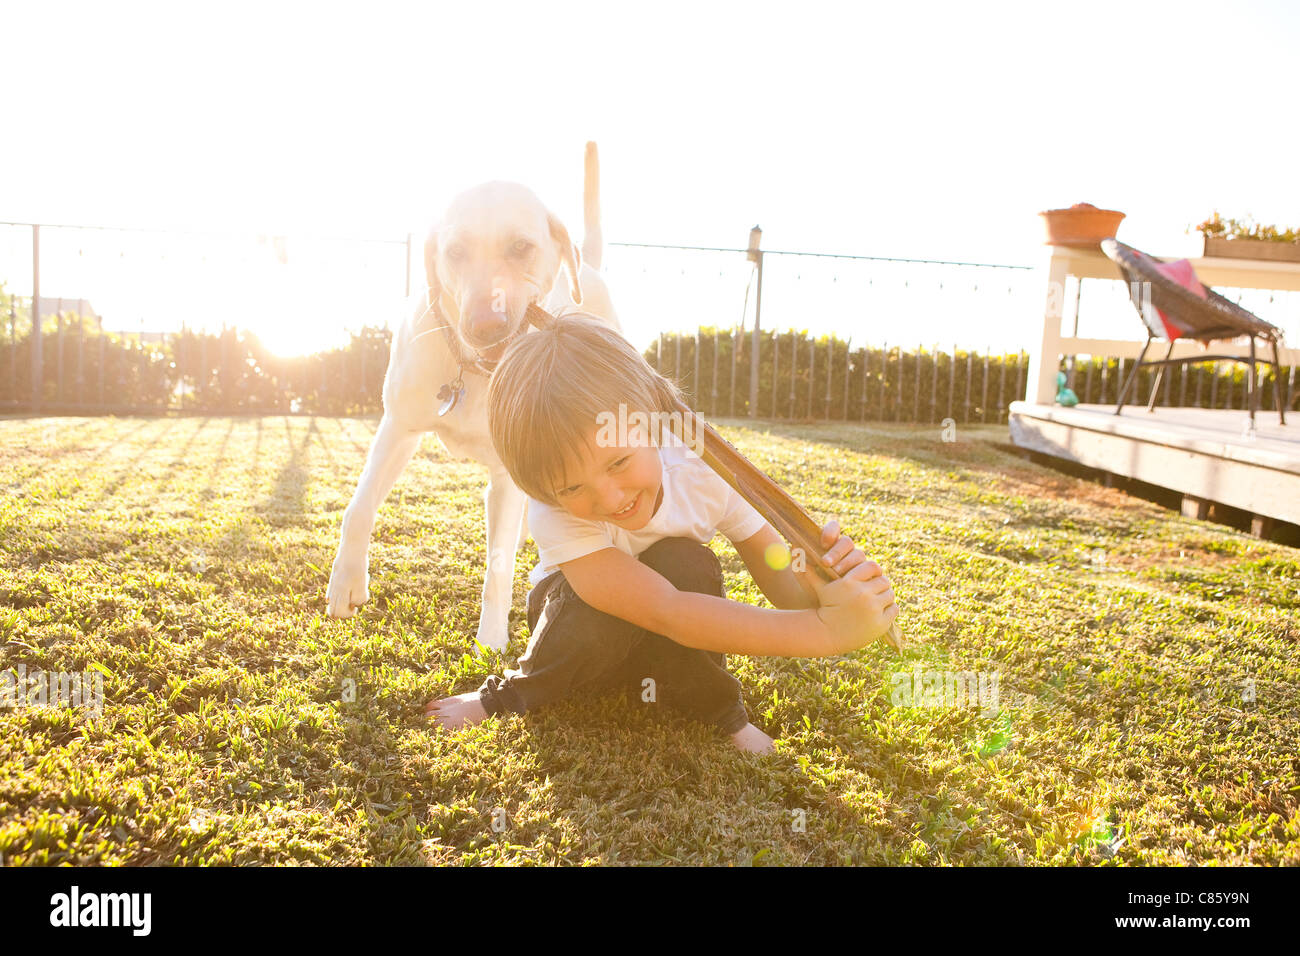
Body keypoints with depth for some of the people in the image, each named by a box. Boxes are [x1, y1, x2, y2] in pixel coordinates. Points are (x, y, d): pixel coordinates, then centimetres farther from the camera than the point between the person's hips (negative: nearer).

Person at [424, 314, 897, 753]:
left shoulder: (705, 472, -27)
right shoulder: (554, 516, -36)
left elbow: (784, 583, -21)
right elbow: (665, 612, -46)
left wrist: (820, 584, -48)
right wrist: (827, 630, -53)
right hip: (590, 628, -2)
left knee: (685, 563, -32)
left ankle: (716, 714, -8)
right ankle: (509, 696, -6)